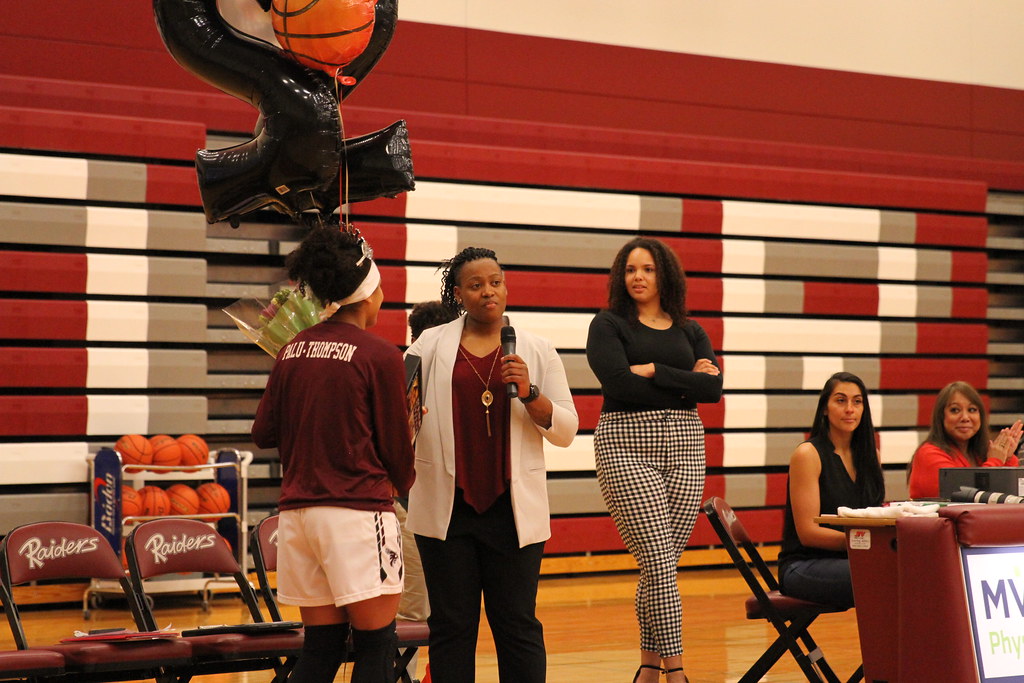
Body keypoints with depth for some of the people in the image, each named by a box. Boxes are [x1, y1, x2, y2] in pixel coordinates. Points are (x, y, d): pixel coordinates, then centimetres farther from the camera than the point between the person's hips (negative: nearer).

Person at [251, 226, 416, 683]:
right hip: (357, 510, -6)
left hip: (297, 511, 6)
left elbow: (264, 432, 12)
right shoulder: (380, 355, -8)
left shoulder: (293, 350, 8)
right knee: (375, 645, 2)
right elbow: (396, 447, -1)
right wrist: (402, 481, 20)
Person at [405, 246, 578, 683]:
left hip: (512, 509, 0)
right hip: (447, 508, 0)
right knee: (451, 626, 5)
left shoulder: (537, 352, 7)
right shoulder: (430, 347, 7)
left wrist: (528, 394, -12)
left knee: (518, 625, 2)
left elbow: (566, 431, 4)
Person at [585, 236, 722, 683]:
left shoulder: (690, 332, 15)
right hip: (627, 445, -4)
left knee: (662, 564, 5)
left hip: (685, 446, 4)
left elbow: (714, 388, -2)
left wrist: (654, 371, -9)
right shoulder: (608, 325, 3)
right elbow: (619, 383, -13)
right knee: (659, 563, -11)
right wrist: (686, 385, -7)